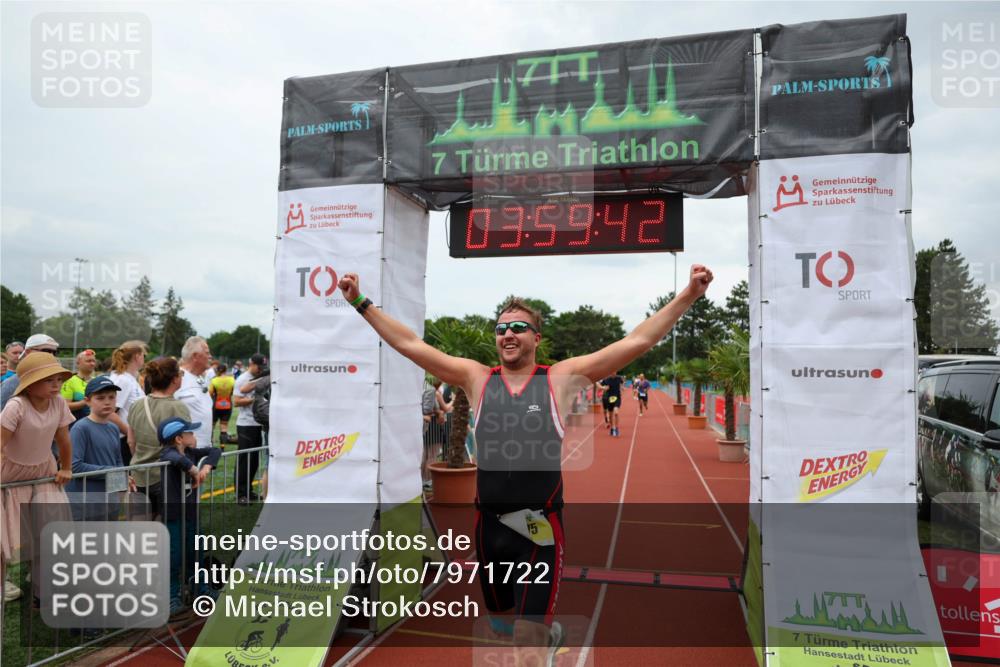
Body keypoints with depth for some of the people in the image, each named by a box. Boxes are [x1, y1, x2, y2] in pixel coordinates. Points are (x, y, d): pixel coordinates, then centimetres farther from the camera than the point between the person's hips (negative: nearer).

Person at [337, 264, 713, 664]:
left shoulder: (562, 378, -4)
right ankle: (547, 632, 59)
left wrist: (689, 295, -14)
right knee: (507, 619, 27)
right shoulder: (475, 378, 1)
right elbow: (409, 344, 0)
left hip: (540, 527, -3)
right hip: (490, 525, 4)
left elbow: (638, 341, -9)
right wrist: (361, 302, -1)